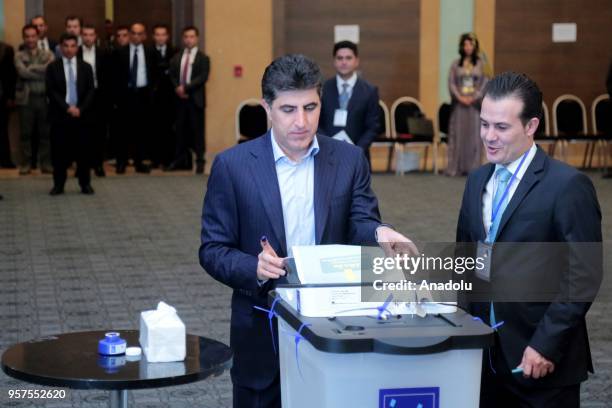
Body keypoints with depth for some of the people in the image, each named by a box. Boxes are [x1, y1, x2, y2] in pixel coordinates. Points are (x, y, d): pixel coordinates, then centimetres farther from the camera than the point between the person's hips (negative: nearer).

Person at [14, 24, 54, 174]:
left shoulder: (48, 54, 9)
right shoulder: (19, 56, 5)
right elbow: (23, 72, -13)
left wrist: (32, 68, -11)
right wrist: (42, 71, -10)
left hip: (45, 98, 1)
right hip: (26, 98, -1)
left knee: (45, 132, 5)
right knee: (26, 132, 3)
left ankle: (46, 163, 12)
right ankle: (26, 163, 11)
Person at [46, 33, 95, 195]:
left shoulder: (86, 67, 9)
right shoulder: (53, 67, 4)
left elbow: (91, 91, 3)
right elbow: (51, 91, -3)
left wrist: (80, 109, -10)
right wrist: (67, 108, -13)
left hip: (81, 114, 1)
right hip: (59, 115, -1)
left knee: (83, 150, 2)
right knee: (59, 151, 0)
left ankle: (85, 184, 9)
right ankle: (59, 184, 8)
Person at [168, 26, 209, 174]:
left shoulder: (203, 58, -1)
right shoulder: (176, 58, 14)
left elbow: (203, 77, -11)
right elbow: (172, 75, 12)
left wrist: (186, 87, -16)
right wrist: (177, 88, -7)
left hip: (195, 99, -4)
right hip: (180, 98, 4)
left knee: (197, 130, -2)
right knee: (180, 129, 7)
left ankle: (200, 161, 2)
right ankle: (180, 159, 13)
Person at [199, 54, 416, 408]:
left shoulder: (349, 159, 1)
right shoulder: (232, 165, -5)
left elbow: (360, 225, -6)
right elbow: (213, 250, -4)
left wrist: (378, 234, -30)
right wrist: (254, 268, -24)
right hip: (263, 332, -1)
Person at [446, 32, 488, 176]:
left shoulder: (480, 64, 5)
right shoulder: (455, 64, 7)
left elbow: (484, 83, -1)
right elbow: (451, 83, 2)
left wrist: (474, 97, -12)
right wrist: (460, 97, -11)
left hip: (474, 103, 0)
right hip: (459, 104, 0)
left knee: (474, 135, -2)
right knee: (458, 135, -1)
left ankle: (473, 167, 0)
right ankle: (455, 168, 0)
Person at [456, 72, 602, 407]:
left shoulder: (568, 185, -10)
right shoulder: (477, 181, 11)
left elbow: (584, 276, -13)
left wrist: (546, 345, -16)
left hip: (540, 359, -5)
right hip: (485, 356, 5)